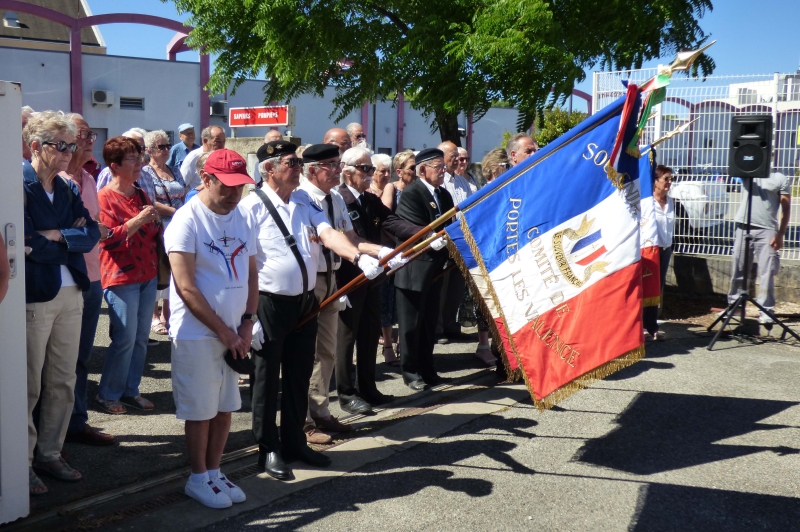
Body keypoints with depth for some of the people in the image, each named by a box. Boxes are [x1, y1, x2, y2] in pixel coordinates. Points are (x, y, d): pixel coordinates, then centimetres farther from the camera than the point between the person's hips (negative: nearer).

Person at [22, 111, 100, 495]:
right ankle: (22, 462, 16)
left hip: (71, 294, 7)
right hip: (33, 297, -6)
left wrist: (57, 236, -13)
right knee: (29, 385, 3)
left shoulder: (67, 189, 12)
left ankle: (50, 454, 26)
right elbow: (29, 244, -19)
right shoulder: (20, 186, -9)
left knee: (63, 382, 12)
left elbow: (92, 233, 1)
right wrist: (72, 239, -9)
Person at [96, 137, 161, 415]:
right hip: (121, 277, -7)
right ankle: (108, 394, 10)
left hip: (147, 275, 7)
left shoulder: (141, 195, 14)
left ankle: (130, 390, 20)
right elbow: (109, 238, -16)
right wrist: (138, 220, -23)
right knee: (125, 338, -6)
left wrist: (155, 221, 1)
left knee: (141, 338, 8)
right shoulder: (104, 198, -7)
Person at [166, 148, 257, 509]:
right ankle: (198, 479, 20)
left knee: (225, 408, 13)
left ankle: (214, 471, 27)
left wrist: (246, 324, 0)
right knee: (201, 410, 4)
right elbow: (186, 287, -17)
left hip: (233, 333, 6)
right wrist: (223, 331, -14)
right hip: (197, 334, -6)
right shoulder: (187, 220, -13)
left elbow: (251, 274, 12)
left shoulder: (243, 219, 7)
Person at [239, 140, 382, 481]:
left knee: (299, 376, 15)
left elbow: (328, 234, -8)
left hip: (305, 301, 6)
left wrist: (358, 256, -28)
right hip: (270, 304, -6)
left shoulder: (305, 202, 7)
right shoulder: (252, 206, -11)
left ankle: (295, 442, 30)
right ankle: (269, 449, 21)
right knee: (268, 379, 6)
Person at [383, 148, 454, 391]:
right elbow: (397, 226, -19)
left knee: (429, 322, 15)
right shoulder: (411, 193, -11)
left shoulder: (444, 194, 12)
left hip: (435, 268, 7)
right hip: (414, 269, -7)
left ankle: (426, 368, 27)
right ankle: (410, 371, 15)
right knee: (411, 323, 3)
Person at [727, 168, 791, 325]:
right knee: (738, 270, 7)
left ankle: (765, 311, -3)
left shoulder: (780, 179, 5)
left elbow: (786, 209, 3)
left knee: (767, 272, -6)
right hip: (743, 227, 2)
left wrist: (780, 235, -4)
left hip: (767, 230, -2)